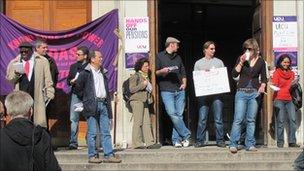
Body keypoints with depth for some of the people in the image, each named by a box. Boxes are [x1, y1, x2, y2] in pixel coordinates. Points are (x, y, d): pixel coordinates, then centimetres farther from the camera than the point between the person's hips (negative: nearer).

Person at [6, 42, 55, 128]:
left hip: (37, 98, -2)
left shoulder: (42, 61, 3)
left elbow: (48, 80, 3)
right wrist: (16, 74, -10)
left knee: (39, 125, -2)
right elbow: (9, 79, 11)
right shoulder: (15, 63, 11)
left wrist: (49, 95, -2)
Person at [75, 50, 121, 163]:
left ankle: (109, 155, 5)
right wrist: (86, 100, 1)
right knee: (92, 132, -1)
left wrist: (108, 106, 14)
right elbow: (78, 88, -2)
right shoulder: (85, 73, -2)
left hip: (103, 104, 6)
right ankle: (92, 156, 4)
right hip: (92, 106, -6)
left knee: (106, 132, 4)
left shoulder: (103, 73, 18)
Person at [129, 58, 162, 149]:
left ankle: (150, 143, -1)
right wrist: (142, 85, -15)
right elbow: (132, 89, -11)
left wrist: (149, 88, 17)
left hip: (145, 101, 8)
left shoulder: (146, 76, 22)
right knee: (138, 122, -8)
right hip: (137, 101, -8)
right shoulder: (135, 76, -3)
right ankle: (137, 143, -4)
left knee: (147, 122, 2)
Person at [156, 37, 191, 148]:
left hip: (179, 90, 5)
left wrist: (184, 83, 9)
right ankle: (186, 135, -5)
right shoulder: (159, 57, 7)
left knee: (179, 115, -2)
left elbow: (183, 72, 26)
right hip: (167, 90, -5)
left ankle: (176, 139, 2)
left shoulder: (178, 57, 23)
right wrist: (161, 71, -17)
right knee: (172, 114, -16)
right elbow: (154, 72, 3)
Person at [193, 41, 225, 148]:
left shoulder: (219, 62, 15)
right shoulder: (198, 63, 14)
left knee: (218, 119, -1)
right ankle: (200, 141, 3)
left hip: (216, 93, 1)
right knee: (202, 119, -2)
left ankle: (220, 140, 5)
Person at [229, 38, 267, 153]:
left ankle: (250, 144, 9)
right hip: (241, 92, -1)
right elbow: (234, 74, -3)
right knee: (238, 119, -7)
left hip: (254, 93, 1)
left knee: (251, 120, 4)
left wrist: (262, 86, -3)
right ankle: (233, 144, -5)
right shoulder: (241, 59, 6)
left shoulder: (260, 62, 9)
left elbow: (264, 78, 16)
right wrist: (241, 62, -11)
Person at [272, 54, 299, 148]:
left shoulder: (291, 73, 17)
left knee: (292, 120, -5)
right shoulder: (277, 73, 3)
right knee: (280, 121, -5)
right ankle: (280, 143, -1)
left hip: (289, 100, 5)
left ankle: (292, 142, -1)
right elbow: (275, 86, -1)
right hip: (279, 99, -5)